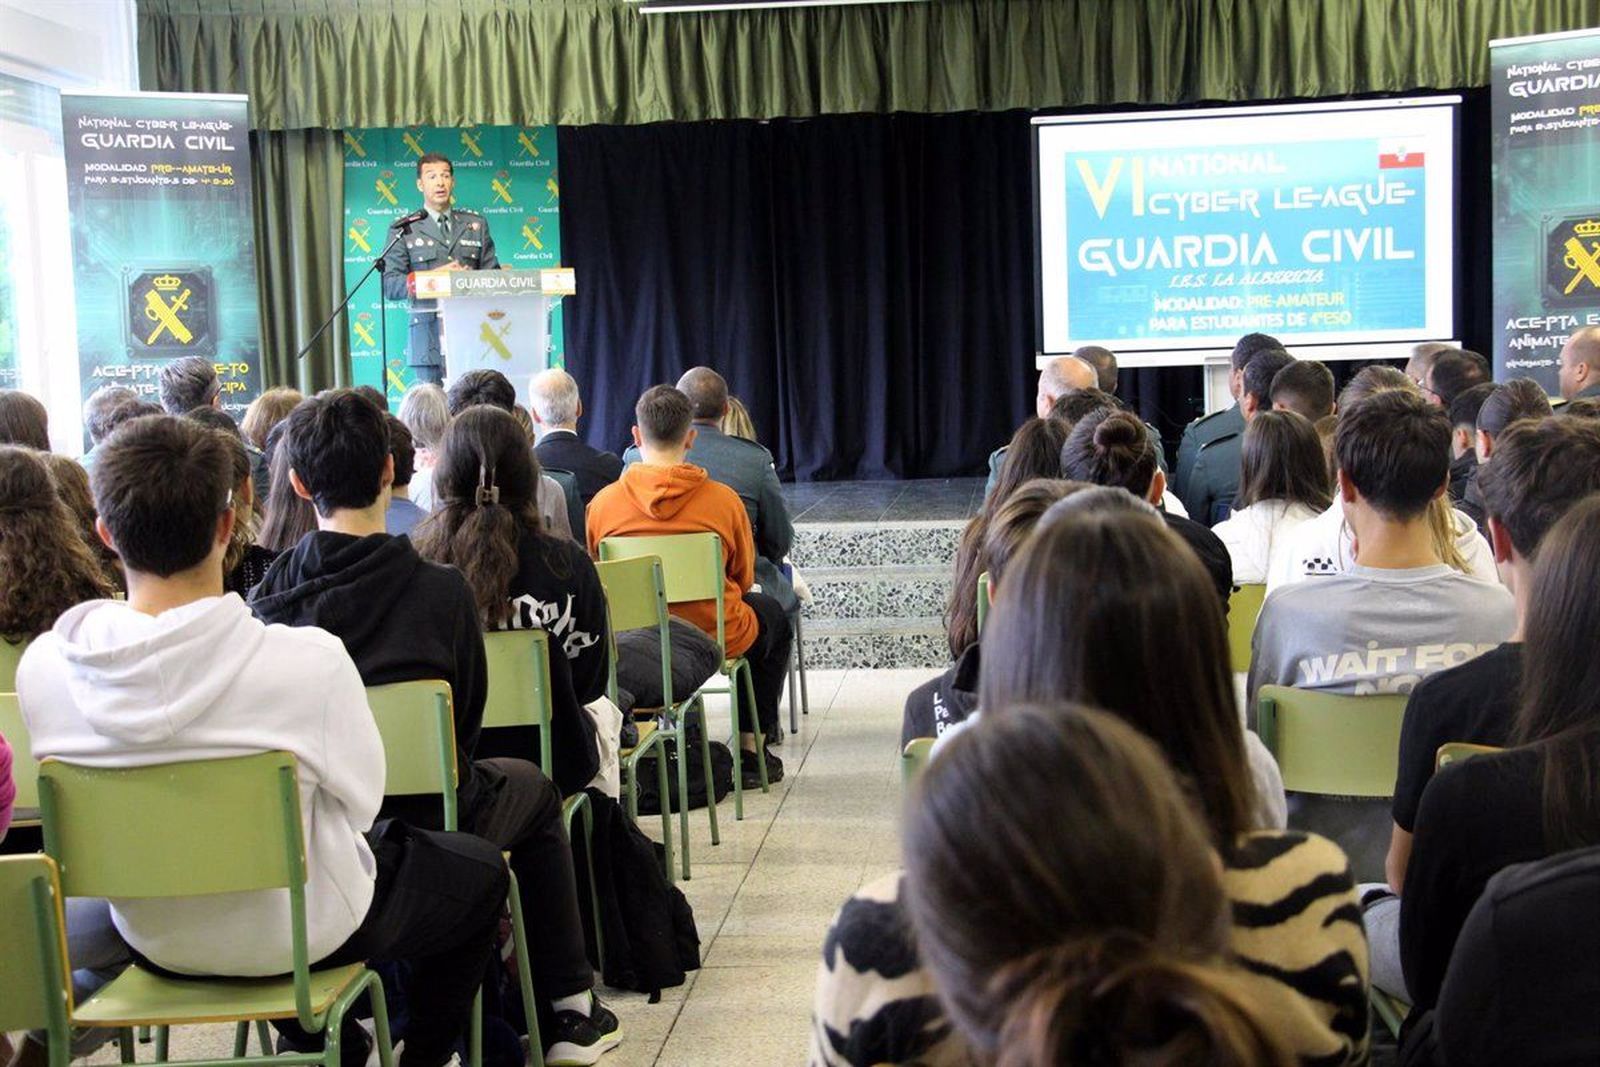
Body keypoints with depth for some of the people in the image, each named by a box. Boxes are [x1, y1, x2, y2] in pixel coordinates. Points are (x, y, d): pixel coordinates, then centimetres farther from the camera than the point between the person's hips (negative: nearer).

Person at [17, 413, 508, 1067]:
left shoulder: (41, 667, -18)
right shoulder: (308, 660, -31)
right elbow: (360, 799, -15)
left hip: (154, 939, 5)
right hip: (307, 935, -4)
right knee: (481, 868, 23)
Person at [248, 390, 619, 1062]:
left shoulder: (271, 594, -11)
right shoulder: (442, 588, -18)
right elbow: (468, 719, -5)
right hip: (426, 827, -4)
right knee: (532, 787, 29)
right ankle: (568, 1011, 33)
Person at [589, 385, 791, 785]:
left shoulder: (602, 502, -10)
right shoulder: (724, 500, -13)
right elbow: (743, 580, 2)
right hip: (717, 638, -3)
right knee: (771, 614, 30)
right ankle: (751, 748, 30)